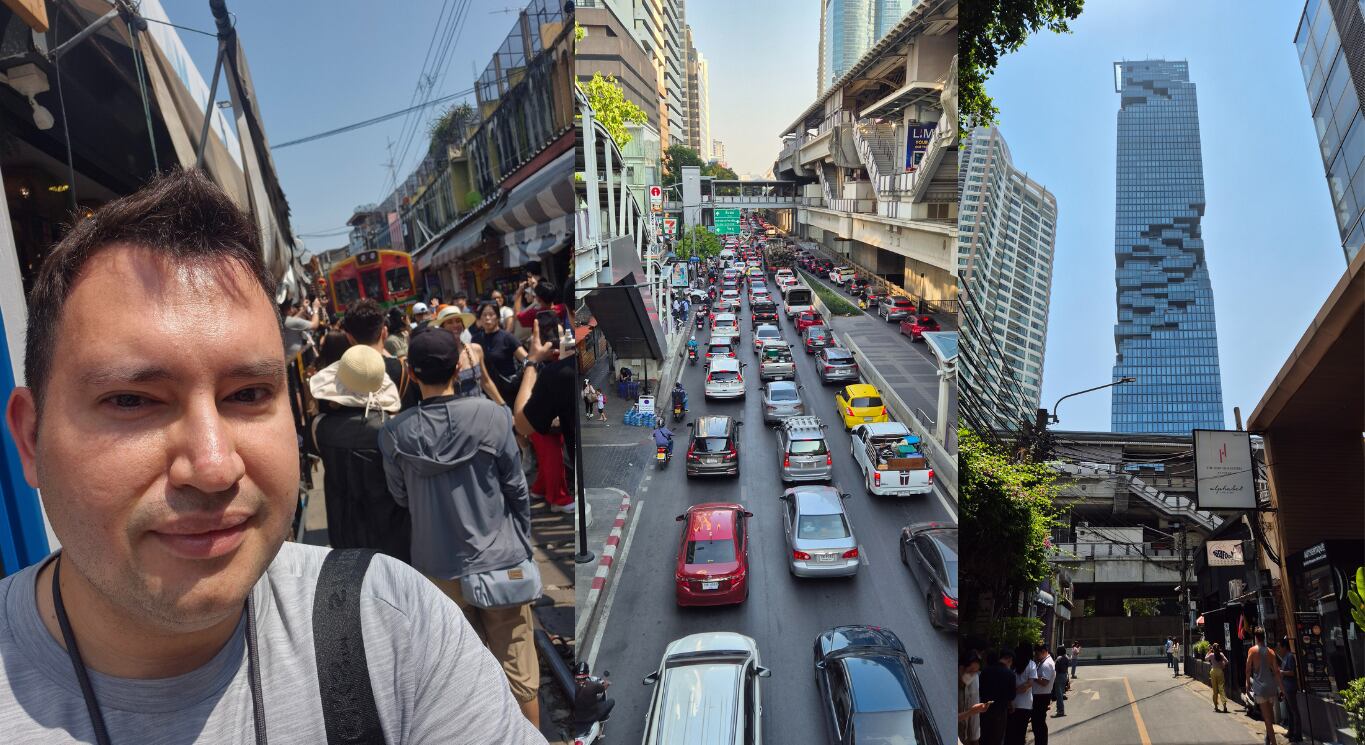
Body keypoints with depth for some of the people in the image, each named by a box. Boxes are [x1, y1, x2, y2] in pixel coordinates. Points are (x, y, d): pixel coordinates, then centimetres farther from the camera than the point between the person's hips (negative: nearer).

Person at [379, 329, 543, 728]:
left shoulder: (395, 433, -7)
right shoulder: (491, 415, -12)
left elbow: (400, 497, 5)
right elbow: (517, 487, -5)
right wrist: (523, 543, 8)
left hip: (439, 567, 2)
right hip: (500, 559, -2)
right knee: (519, 672, 11)